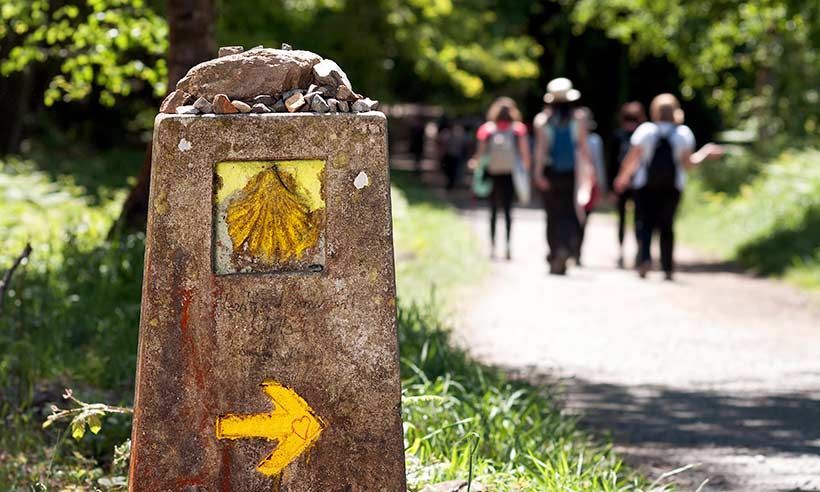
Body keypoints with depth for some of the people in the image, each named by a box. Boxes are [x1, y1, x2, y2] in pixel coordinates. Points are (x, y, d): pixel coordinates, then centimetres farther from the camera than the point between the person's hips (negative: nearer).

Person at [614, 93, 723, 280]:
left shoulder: (645, 130, -3)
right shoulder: (683, 133, -1)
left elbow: (632, 158, -5)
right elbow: (687, 163, -4)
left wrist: (623, 177, 11)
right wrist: (706, 153, 11)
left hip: (646, 185, -1)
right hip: (672, 186, 1)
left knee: (644, 222, 3)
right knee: (666, 225, 9)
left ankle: (644, 258, -19)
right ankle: (667, 268, 7)